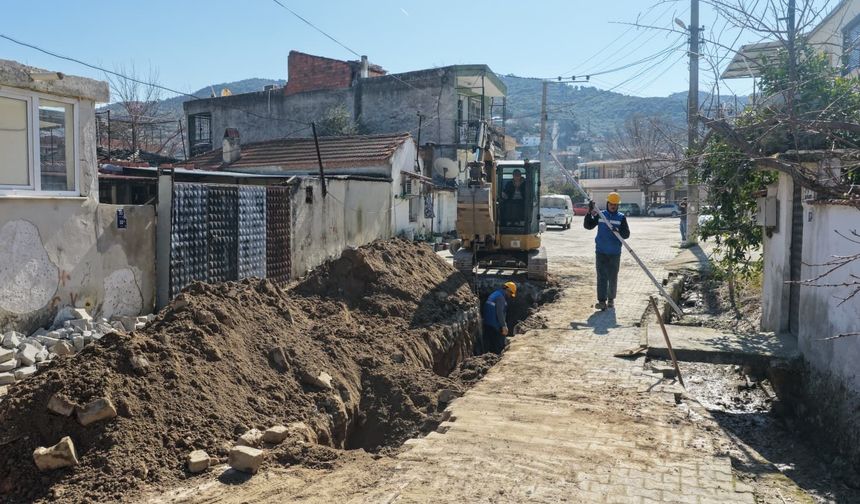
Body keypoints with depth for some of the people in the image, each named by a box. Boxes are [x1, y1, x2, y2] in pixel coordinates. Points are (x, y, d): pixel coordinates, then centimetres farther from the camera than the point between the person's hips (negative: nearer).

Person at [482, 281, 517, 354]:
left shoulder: (495, 294, 19)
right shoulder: (500, 296, -13)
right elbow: (500, 313, -20)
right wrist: (504, 326, -19)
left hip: (487, 324, 10)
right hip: (495, 326, -10)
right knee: (499, 345, -4)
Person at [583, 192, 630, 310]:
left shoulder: (621, 217, 1)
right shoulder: (600, 215, 4)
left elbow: (626, 234, -4)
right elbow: (588, 225, 0)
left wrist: (618, 231, -24)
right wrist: (589, 213, -12)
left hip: (615, 253, 0)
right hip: (601, 252, 0)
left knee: (613, 278, 7)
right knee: (601, 277, -3)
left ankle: (611, 299, 22)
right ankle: (602, 301, -4)